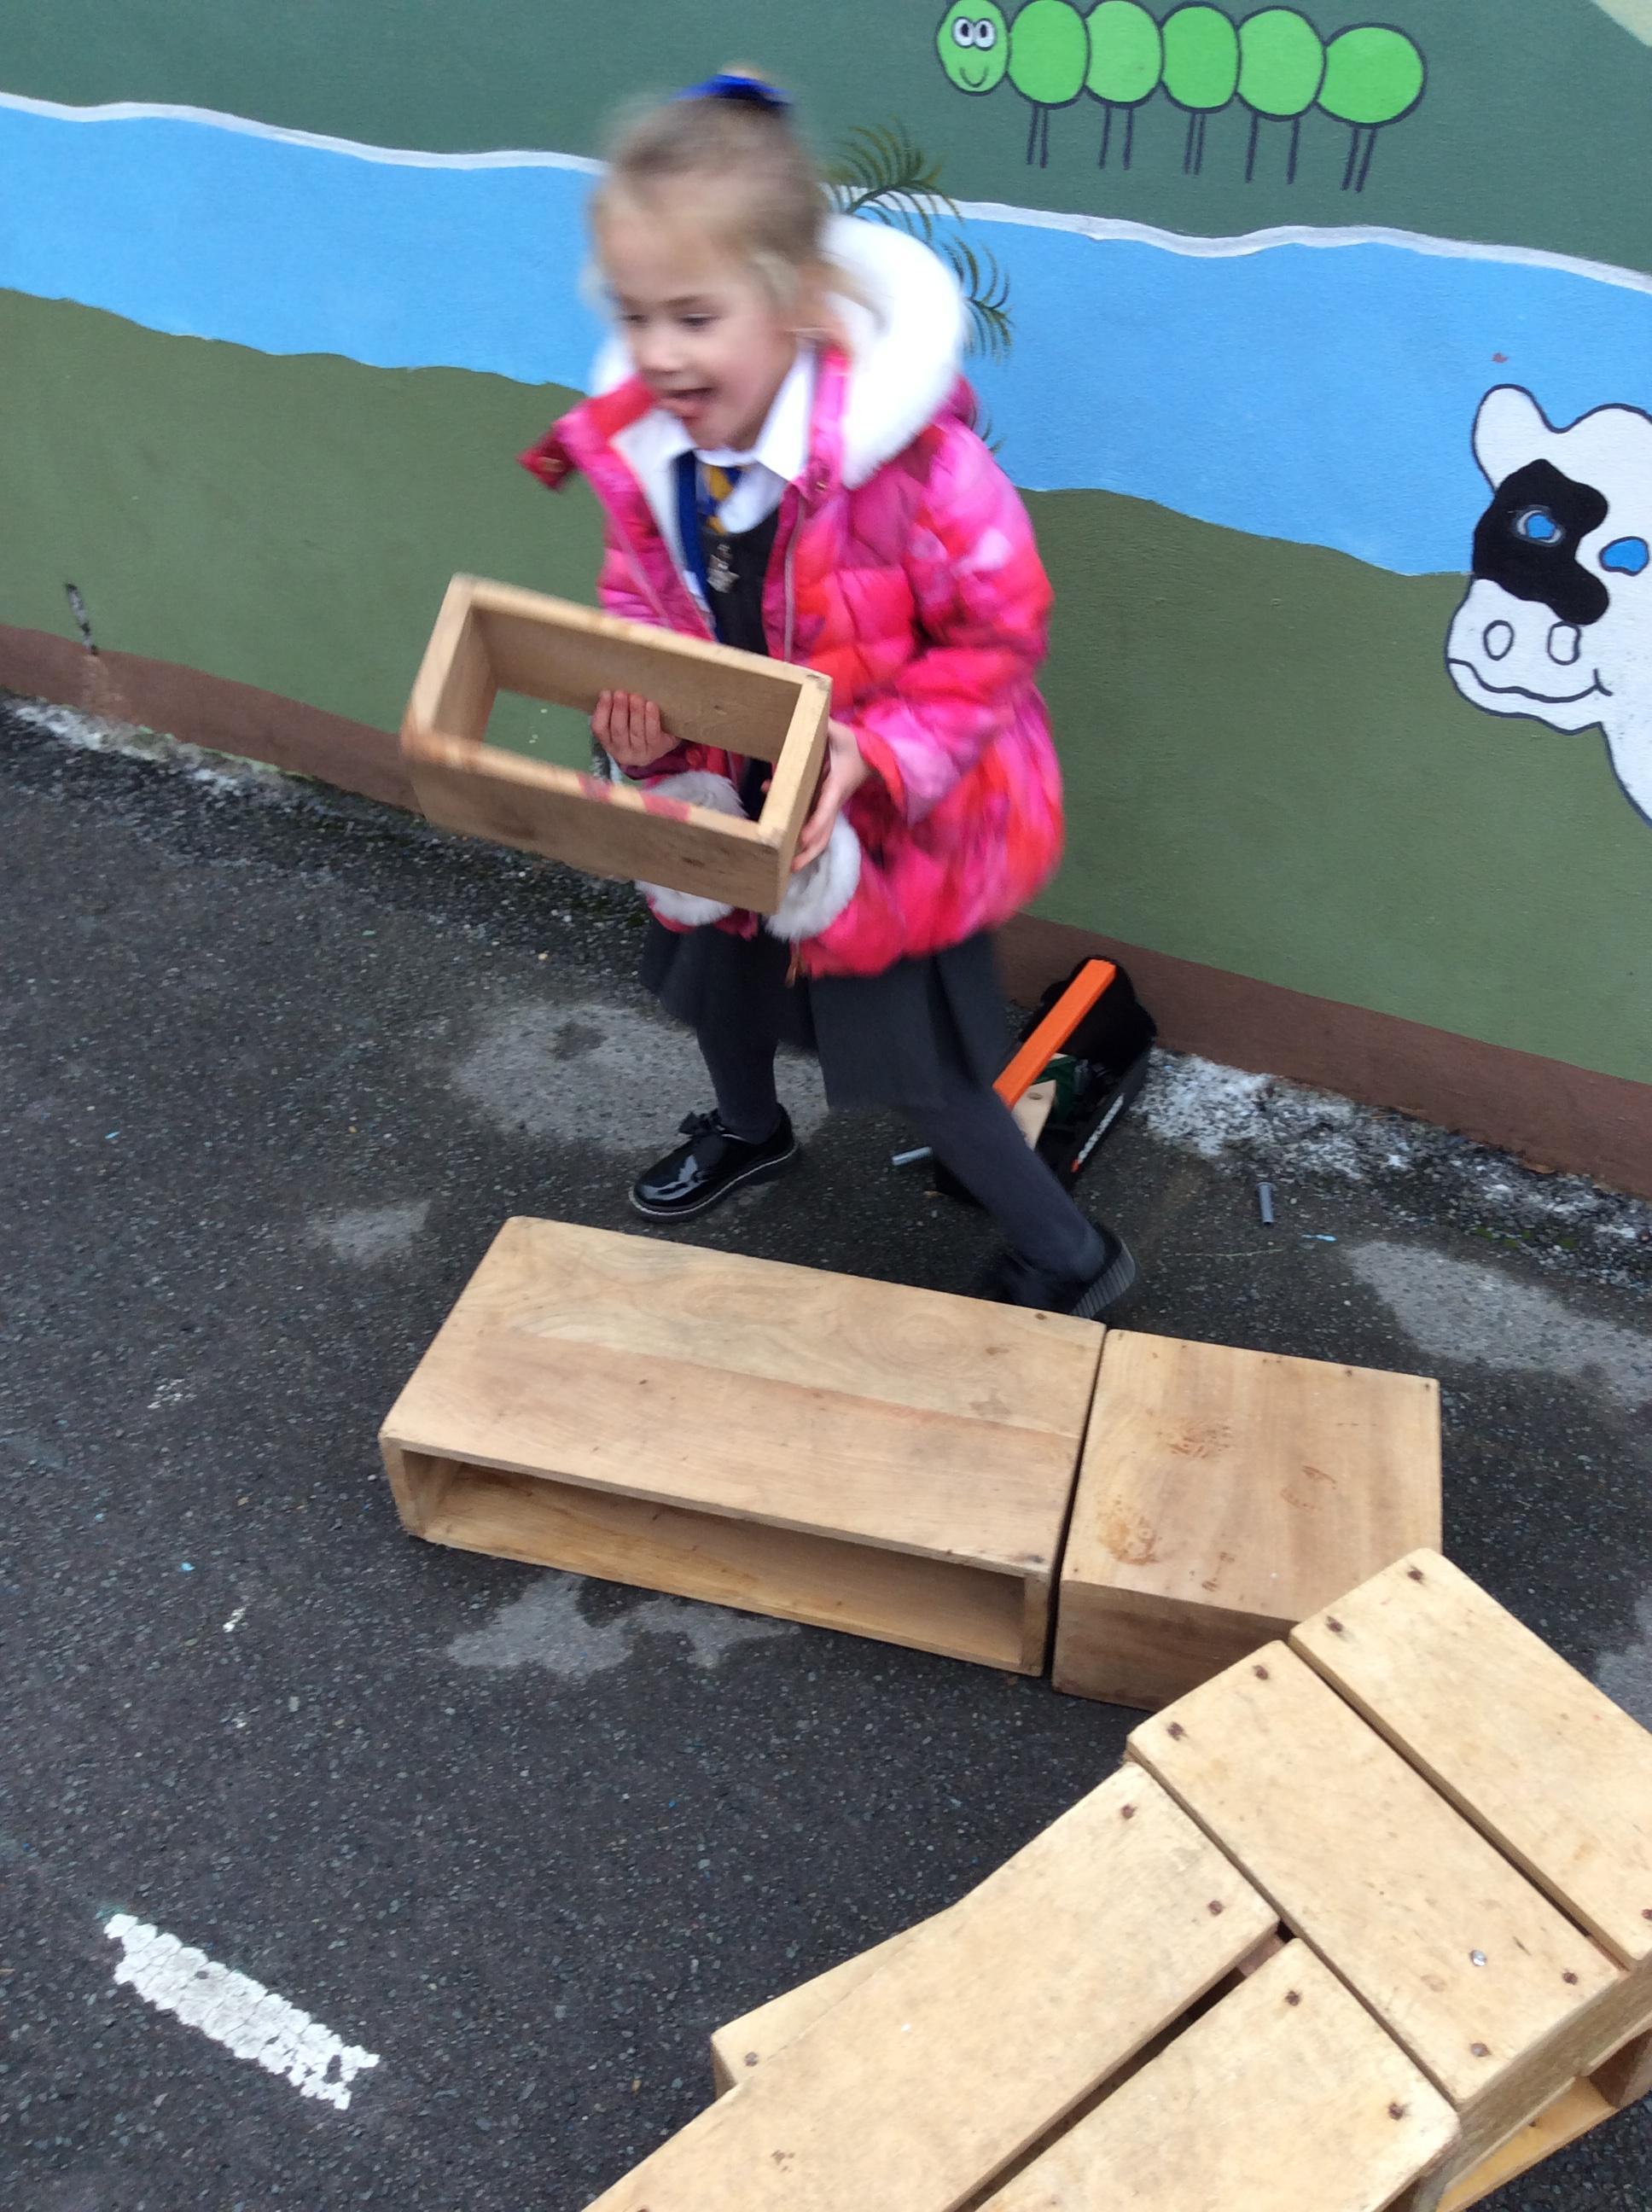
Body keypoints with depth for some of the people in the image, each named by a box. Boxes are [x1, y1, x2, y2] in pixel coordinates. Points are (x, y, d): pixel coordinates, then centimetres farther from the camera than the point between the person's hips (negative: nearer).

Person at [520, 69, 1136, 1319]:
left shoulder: (905, 455, -31)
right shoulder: (637, 446, -13)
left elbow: (998, 630, -21)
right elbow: (639, 603, 2)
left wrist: (870, 758, -32)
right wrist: (632, 705, -20)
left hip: (893, 822, -6)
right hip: (730, 803, 7)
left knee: (916, 1072, 2)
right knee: (714, 982, 28)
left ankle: (1071, 1260, 26)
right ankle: (749, 1131, 64)